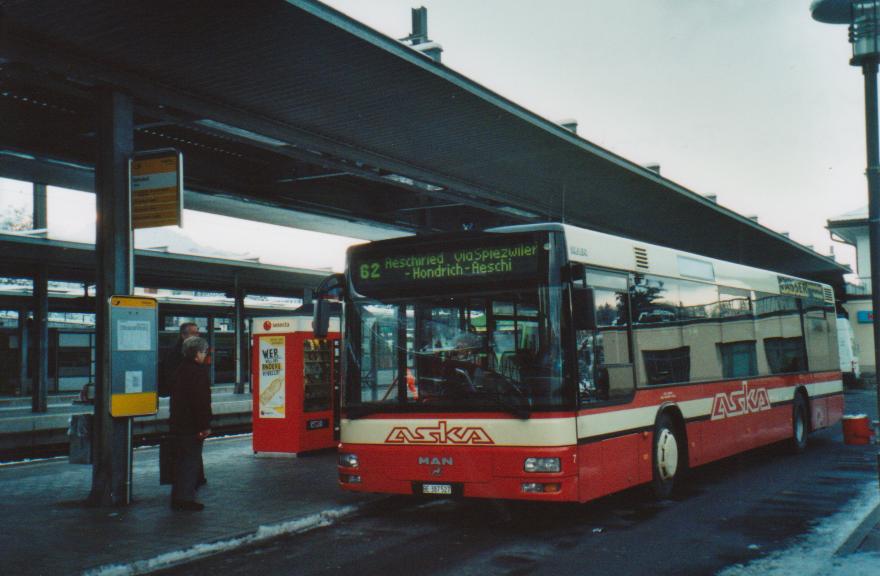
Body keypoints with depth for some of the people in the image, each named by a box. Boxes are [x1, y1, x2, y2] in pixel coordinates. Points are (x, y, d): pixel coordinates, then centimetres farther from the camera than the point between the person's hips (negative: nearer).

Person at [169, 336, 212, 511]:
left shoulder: (180, 369, 13)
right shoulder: (198, 371, -16)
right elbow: (202, 401, -20)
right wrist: (205, 425, -17)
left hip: (177, 423, 9)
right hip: (191, 425, -9)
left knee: (182, 459, 16)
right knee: (191, 459, -3)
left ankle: (177, 497, 22)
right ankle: (186, 498, -2)